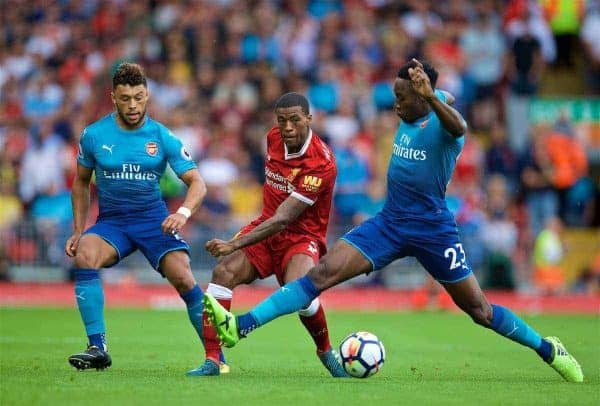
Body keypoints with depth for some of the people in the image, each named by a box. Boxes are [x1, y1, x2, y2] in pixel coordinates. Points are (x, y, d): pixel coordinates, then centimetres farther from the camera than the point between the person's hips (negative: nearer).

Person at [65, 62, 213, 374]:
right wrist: (78, 230, 7)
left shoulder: (163, 137, -6)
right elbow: (81, 182, 13)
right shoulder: (94, 135, -2)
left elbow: (196, 182, -9)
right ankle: (97, 349, -27)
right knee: (84, 255, -30)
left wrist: (184, 212, -30)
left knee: (182, 278, -22)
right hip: (111, 221, 1)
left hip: (153, 219, -1)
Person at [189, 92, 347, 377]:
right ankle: (212, 360, -17)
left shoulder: (321, 164, -24)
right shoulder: (273, 138, -1)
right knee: (223, 272, -20)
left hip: (302, 236, -6)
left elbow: (281, 220, -28)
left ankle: (326, 351, -1)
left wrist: (234, 244, -35)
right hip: (266, 227, 6)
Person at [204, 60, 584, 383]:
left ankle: (549, 349, 25)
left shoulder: (442, 121, -16)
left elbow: (458, 128, -42)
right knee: (323, 272, -11)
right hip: (389, 222, 5)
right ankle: (240, 326, -22)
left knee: (479, 310, 2)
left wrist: (430, 97, -59)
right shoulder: (407, 118, 4)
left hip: (432, 230, -5)